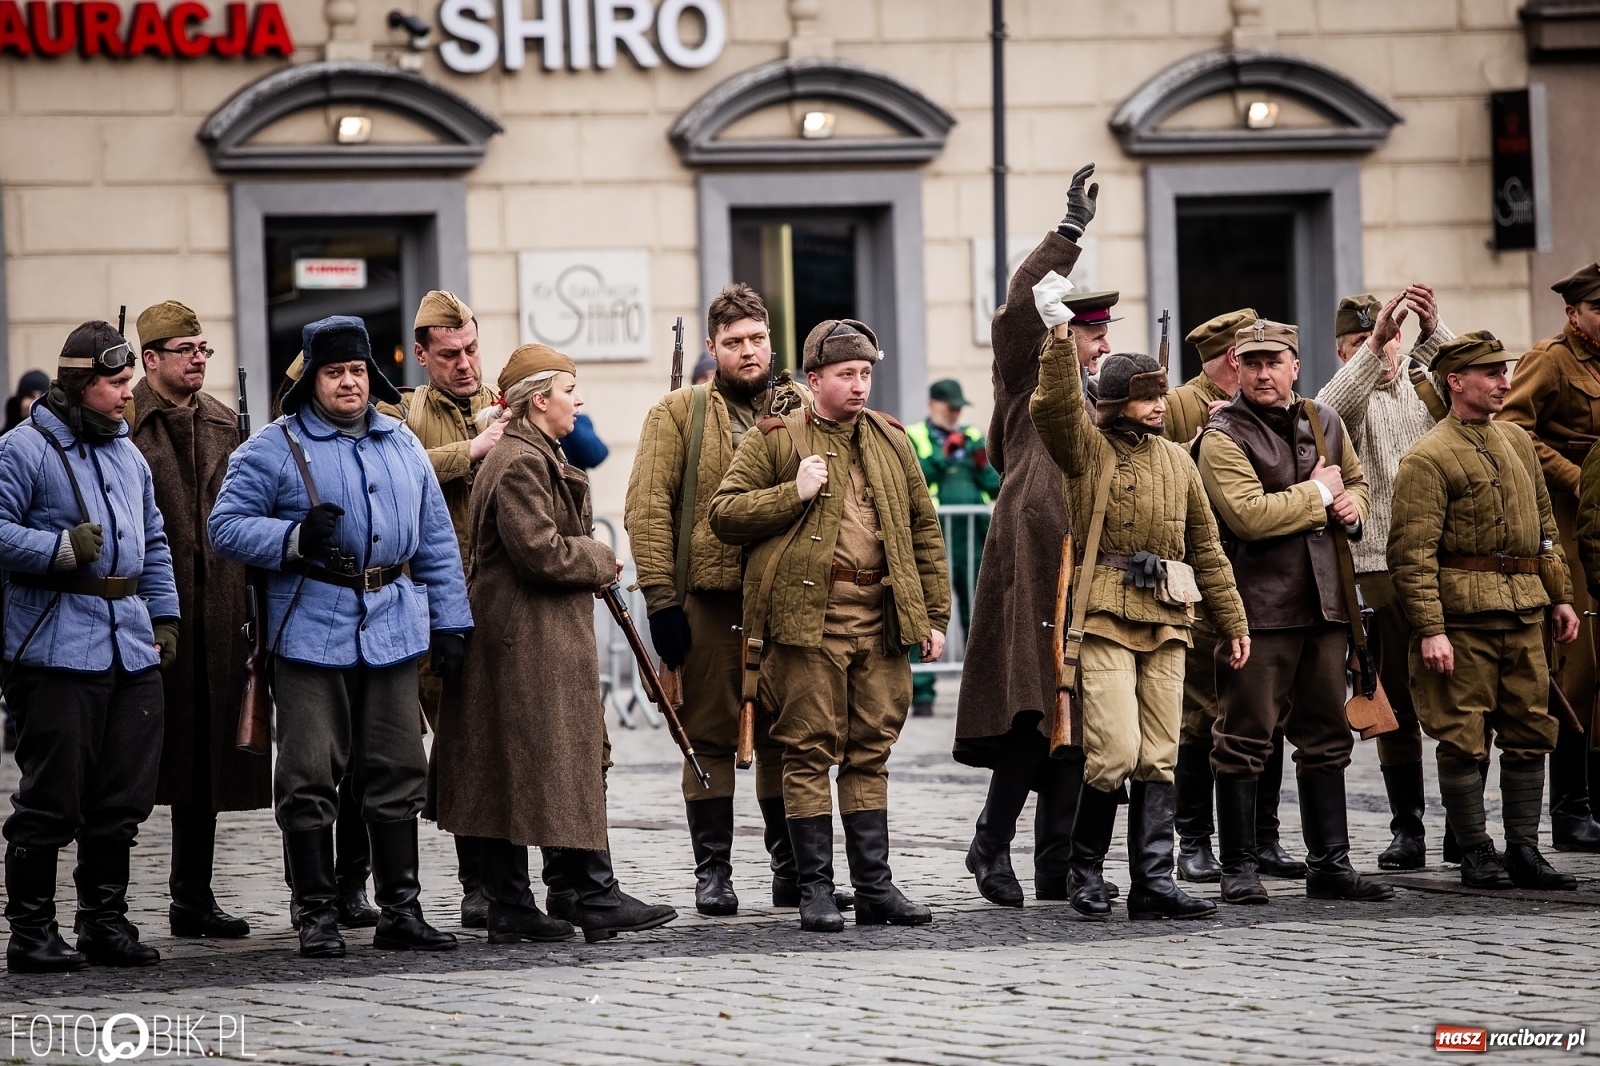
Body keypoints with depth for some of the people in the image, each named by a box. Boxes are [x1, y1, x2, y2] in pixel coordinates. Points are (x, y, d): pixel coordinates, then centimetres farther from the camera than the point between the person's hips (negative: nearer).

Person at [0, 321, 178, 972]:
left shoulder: (127, 454, 19)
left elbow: (153, 543, 27)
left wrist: (163, 615, 17)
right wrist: (62, 548, -22)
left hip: (132, 647, 7)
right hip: (56, 645, -7)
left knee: (123, 796, 9)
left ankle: (105, 919, 19)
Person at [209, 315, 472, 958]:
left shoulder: (403, 447, 14)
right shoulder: (276, 449, -1)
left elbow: (436, 542, 18)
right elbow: (226, 525, -6)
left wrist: (450, 622, 12)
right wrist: (296, 539, -21)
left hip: (392, 631, 4)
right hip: (311, 632, -4)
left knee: (398, 772, 6)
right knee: (309, 777, -3)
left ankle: (400, 910, 12)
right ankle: (317, 915, 4)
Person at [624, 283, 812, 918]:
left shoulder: (798, 411, 12)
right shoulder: (680, 412, 2)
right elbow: (647, 507, -4)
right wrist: (661, 598, -11)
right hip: (708, 600, -3)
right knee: (710, 736, 1)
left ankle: (791, 867, 14)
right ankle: (712, 872, 5)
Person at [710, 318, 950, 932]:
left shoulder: (891, 441, 17)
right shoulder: (774, 439, 4)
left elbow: (924, 529, 18)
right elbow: (723, 514, 1)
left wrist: (934, 616, 12)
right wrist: (793, 494, -11)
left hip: (881, 619, 4)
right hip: (808, 616, -4)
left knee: (871, 753, 7)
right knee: (810, 753, -3)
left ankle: (874, 885, 11)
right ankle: (815, 888, 1)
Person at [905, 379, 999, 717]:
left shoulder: (973, 438, 17)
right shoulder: (912, 439, 7)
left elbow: (995, 487, 13)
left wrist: (984, 464, -6)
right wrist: (944, 453, -13)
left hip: (973, 540, 4)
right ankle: (921, 695, -3)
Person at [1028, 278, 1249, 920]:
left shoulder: (1176, 459, 16)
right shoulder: (1086, 447, 0)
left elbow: (1206, 546, 19)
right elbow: (1054, 405, -22)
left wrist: (1233, 620, 18)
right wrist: (1059, 334, -32)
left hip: (1167, 620, 6)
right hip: (1105, 617, -5)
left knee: (1160, 757, 4)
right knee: (1117, 751, -13)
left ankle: (1153, 882, 5)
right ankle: (1086, 868, 5)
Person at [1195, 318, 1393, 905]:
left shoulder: (1324, 421, 13)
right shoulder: (1223, 436, -8)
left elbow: (1356, 480, 29)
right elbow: (1248, 515, -20)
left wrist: (1352, 506, 5)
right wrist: (1318, 493, -10)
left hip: (1324, 600, 7)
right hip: (1258, 606, -6)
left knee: (1326, 738, 10)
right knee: (1244, 740, -4)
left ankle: (1330, 864, 17)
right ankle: (1238, 869, 2)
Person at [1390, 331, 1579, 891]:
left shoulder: (1517, 440, 15)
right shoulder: (1428, 458, -9)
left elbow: (1544, 523, 23)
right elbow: (1413, 552, -13)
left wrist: (1560, 596, 17)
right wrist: (1429, 629, -19)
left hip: (1524, 612, 7)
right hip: (1462, 614, -7)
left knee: (1530, 732, 7)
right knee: (1462, 738, -2)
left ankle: (1524, 851, 12)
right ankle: (1476, 855, 5)